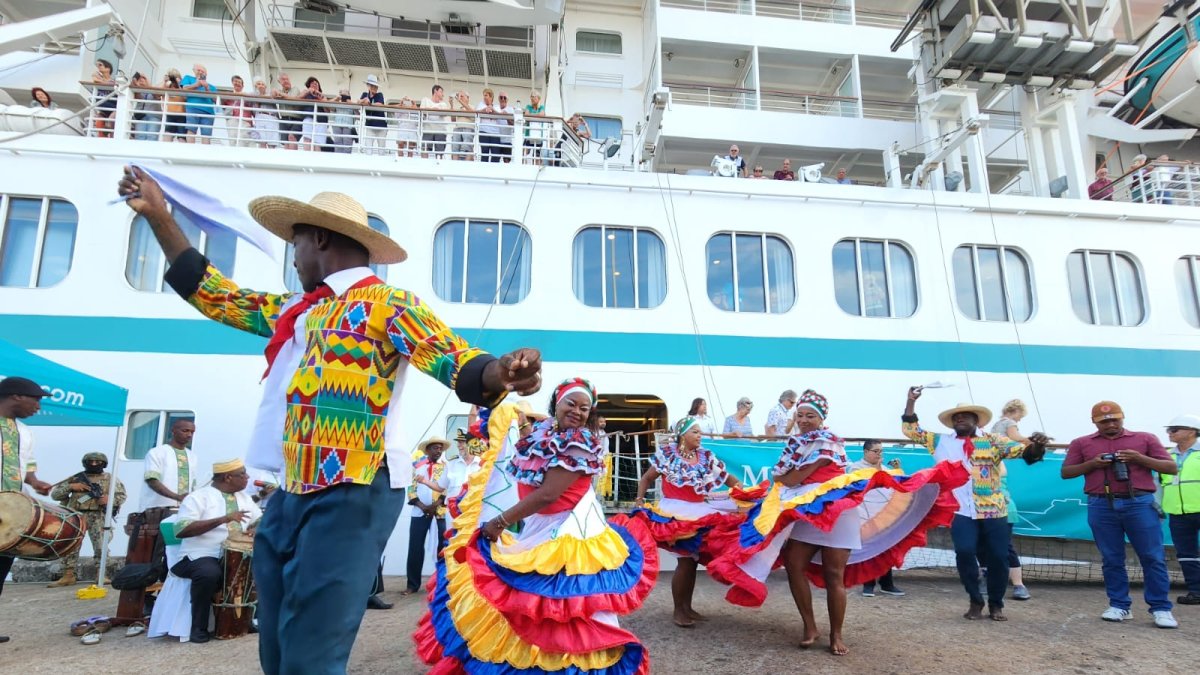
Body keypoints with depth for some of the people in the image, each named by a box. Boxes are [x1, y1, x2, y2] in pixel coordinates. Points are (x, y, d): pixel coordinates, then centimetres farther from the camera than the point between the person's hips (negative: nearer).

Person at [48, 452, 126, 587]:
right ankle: (68, 576, 3)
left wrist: (110, 499, -12)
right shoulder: (75, 478, 14)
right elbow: (54, 494, 11)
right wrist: (70, 486, -5)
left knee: (101, 547, -9)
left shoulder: (110, 478, 12)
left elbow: (122, 495, 8)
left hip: (98, 517, -2)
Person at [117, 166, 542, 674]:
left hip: (350, 496, -8)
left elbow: (457, 364, -13)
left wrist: (500, 374, -36)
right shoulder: (295, 310, 22)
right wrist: (158, 216, 30)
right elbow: (214, 295, 31)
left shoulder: (385, 303, -3)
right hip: (289, 496, 9)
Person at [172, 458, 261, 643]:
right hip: (201, 556, -6)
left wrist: (256, 529, -9)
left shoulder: (244, 498, 15)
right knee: (209, 573, -37)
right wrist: (223, 519, -25)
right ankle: (199, 628, -16)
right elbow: (181, 530, -18)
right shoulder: (198, 497, -6)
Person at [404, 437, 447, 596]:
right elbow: (411, 489, 4)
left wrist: (436, 505, -14)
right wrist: (423, 506, -9)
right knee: (415, 548, -1)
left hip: (439, 512, 0)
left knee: (442, 546, -1)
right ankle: (413, 584, 6)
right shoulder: (417, 466, 11)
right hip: (419, 512, 1)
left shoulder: (444, 467, 9)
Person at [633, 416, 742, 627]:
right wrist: (640, 500, -11)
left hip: (699, 513, 5)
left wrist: (738, 485, -15)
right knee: (686, 561, -7)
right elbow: (647, 478, 2)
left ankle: (687, 607, 24)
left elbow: (726, 477, 5)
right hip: (675, 513, -5)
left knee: (694, 560, 10)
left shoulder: (705, 457, 7)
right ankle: (678, 610, 7)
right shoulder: (667, 454, -4)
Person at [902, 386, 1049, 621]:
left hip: (993, 510, 0)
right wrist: (911, 400, 6)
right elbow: (910, 430, 13)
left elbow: (1024, 451, -2)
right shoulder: (940, 441, 12)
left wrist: (1036, 445, -25)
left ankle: (996, 604, 25)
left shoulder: (993, 441, 8)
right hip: (961, 511, 0)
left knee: (998, 557, 3)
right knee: (964, 553, -13)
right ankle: (975, 602, 9)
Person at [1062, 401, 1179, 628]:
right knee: (1111, 559, 5)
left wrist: (1140, 458, -9)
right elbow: (1065, 472, 9)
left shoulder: (1145, 438, 10)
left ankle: (1161, 609, 7)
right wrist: (1092, 464, -7)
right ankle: (1119, 606, 12)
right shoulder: (1081, 443, 12)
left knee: (1153, 557, -1)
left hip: (1139, 503, -1)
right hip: (1101, 506, 1)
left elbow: (1172, 468, 7)